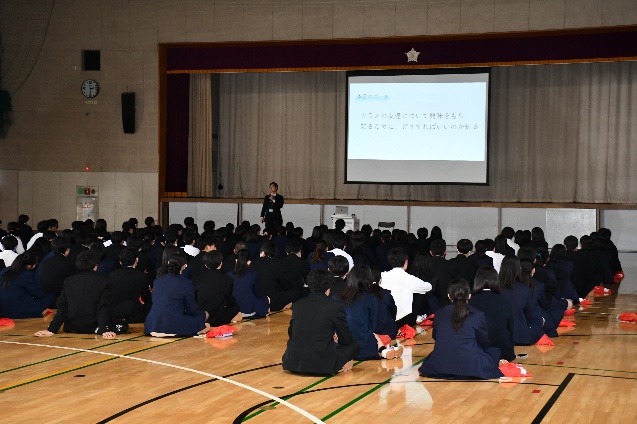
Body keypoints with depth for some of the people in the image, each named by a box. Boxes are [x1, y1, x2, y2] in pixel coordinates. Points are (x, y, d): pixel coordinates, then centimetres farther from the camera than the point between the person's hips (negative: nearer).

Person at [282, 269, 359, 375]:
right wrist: (336, 339, 28)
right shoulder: (335, 306, -6)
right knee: (353, 345, 19)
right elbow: (346, 339, 2)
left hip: (294, 364, 3)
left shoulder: (297, 305, 4)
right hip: (323, 366, -3)